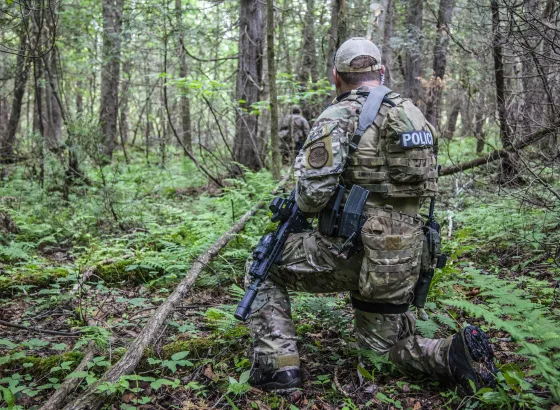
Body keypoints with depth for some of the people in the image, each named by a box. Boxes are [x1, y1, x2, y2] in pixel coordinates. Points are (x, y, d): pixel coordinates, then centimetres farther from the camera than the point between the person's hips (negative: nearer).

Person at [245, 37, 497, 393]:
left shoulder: (339, 117, -9)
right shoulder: (414, 115, 13)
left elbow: (313, 192, -19)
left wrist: (302, 204, 6)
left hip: (353, 252, -6)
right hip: (405, 257, 7)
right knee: (391, 344, 25)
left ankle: (278, 364, 3)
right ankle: (455, 354, -2)